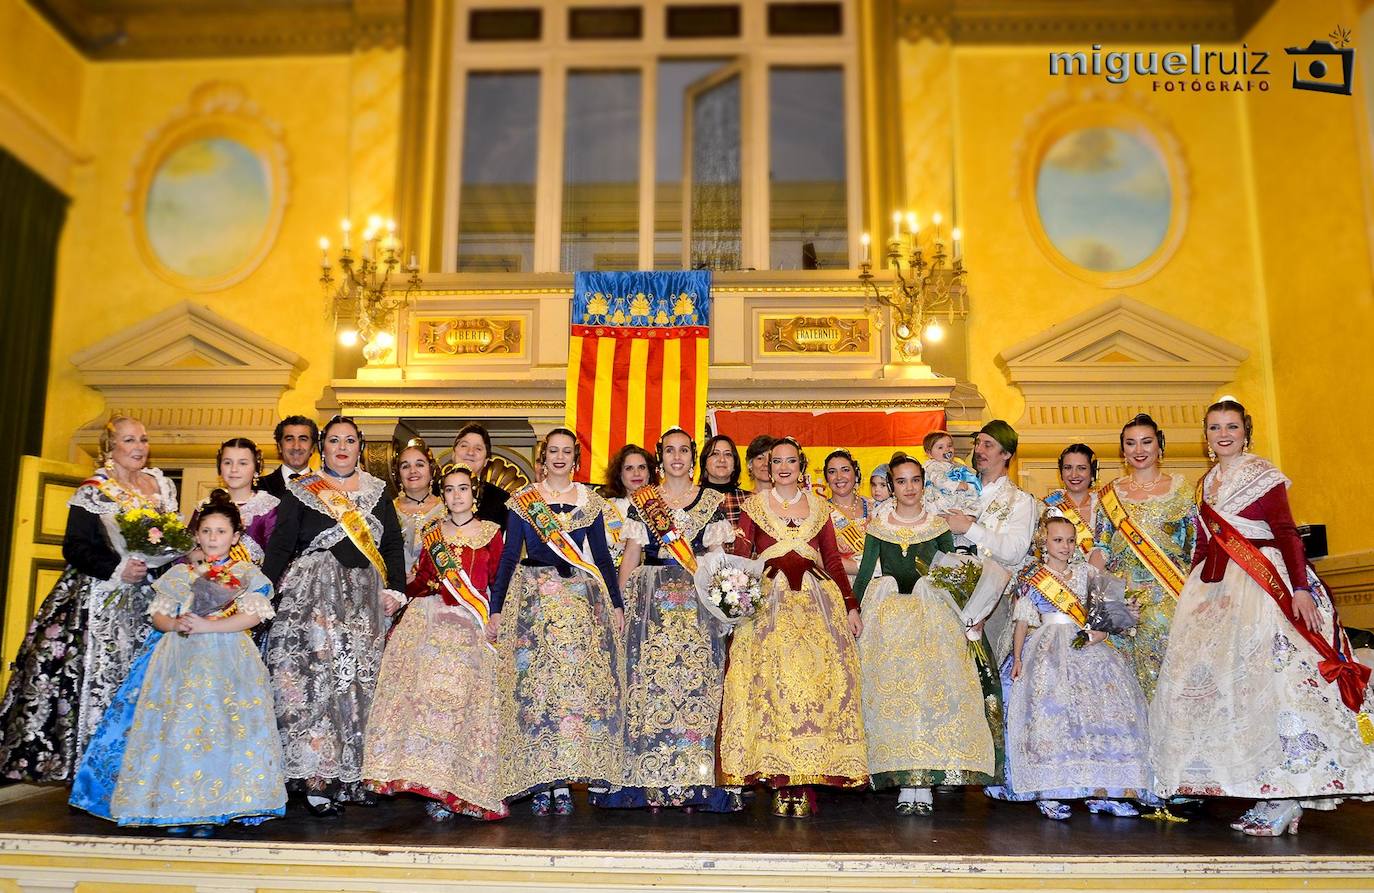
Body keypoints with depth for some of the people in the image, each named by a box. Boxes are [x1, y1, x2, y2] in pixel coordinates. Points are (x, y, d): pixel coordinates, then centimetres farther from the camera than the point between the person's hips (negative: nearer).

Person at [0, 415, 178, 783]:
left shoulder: (162, 486, 11)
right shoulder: (93, 492, -4)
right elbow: (75, 548, -9)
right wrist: (118, 570, -20)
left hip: (145, 600, 5)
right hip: (97, 599, -5)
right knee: (95, 674, -7)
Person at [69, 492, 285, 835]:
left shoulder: (247, 573, 8)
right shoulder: (181, 573, 18)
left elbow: (252, 616, -5)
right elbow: (158, 614, 13)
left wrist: (206, 626, -13)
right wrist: (176, 624, -9)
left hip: (227, 661, -3)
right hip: (180, 659, 3)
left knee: (219, 728, -14)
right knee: (174, 727, -6)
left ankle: (210, 809, -9)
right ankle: (176, 809, 0)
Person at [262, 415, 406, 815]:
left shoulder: (376, 492, 13)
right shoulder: (300, 493, 6)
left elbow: (393, 544, 12)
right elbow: (280, 547, 2)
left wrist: (395, 589, 1)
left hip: (365, 599, 3)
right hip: (313, 596, -3)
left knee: (360, 682, 3)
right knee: (314, 677, -10)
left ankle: (351, 774, 10)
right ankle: (315, 778, -5)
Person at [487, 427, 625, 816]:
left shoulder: (590, 501, 10)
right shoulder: (522, 501, 5)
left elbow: (602, 555, 12)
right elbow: (509, 556, 4)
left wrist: (616, 605, 7)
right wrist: (496, 609, -1)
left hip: (583, 599, 1)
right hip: (533, 599, -1)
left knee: (579, 685, -5)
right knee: (534, 686, -6)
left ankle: (563, 781, 1)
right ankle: (540, 783, 1)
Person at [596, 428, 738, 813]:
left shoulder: (712, 501, 10)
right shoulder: (641, 500, 10)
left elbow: (718, 556, 8)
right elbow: (631, 554, 8)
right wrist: (621, 602, 1)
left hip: (699, 602, 0)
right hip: (651, 600, 0)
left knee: (696, 679, -5)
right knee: (649, 679, -5)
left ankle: (694, 779, 0)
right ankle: (651, 781, 1)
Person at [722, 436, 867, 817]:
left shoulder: (819, 506, 17)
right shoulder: (753, 505, 12)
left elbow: (833, 559, 14)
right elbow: (739, 556, 3)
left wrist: (851, 606, 5)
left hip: (817, 601, 2)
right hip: (768, 601, -1)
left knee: (816, 680, -10)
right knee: (771, 678, -13)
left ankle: (804, 780, -7)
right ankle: (780, 783, -9)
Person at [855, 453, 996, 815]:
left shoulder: (939, 525, 9)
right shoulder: (877, 526, 7)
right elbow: (865, 572, 8)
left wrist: (963, 614, 5)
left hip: (933, 611, 0)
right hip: (887, 612, 0)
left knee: (933, 684, -12)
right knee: (892, 686, -10)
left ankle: (925, 779, -10)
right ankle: (906, 783, -8)